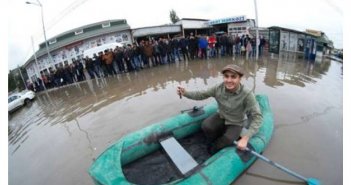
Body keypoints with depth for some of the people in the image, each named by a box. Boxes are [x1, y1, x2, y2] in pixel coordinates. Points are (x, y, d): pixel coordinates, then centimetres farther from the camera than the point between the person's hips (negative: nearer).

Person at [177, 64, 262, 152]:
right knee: (206, 126, -23)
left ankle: (215, 147, 10)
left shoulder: (247, 94, -30)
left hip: (235, 124, -2)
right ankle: (216, 142, 10)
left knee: (227, 140, -27)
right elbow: (201, 95, -8)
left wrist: (245, 138, -33)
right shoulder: (218, 88, -19)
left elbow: (257, 117, -28)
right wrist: (185, 93, -26)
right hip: (221, 117, 3)